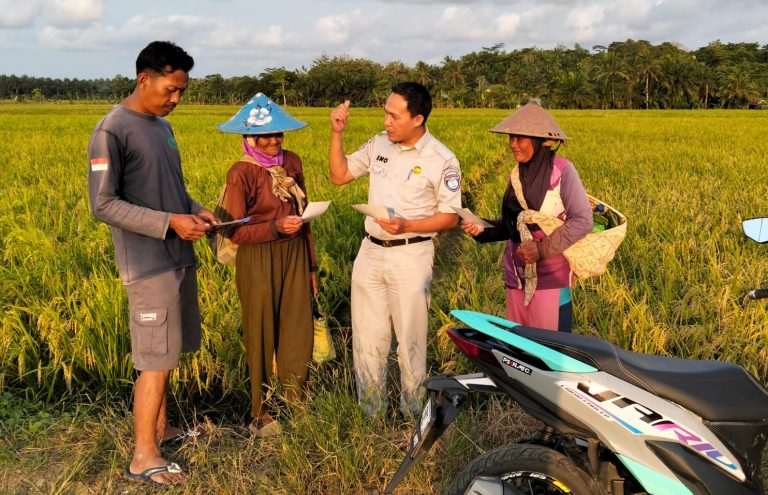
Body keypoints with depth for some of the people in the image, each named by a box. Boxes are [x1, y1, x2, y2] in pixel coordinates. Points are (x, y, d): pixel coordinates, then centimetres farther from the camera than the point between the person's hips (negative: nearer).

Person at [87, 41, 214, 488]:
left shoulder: (162, 126, 13)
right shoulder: (111, 131, -13)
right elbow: (103, 204, -16)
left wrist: (195, 210, 2)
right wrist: (170, 223, -21)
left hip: (180, 258, 8)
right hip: (150, 265, -8)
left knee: (168, 353, 15)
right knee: (157, 361, -3)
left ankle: (161, 427, 30)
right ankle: (144, 457, 9)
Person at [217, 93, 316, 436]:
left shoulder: (292, 162, 4)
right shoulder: (241, 173, -12)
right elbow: (236, 232, -13)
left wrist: (311, 265, 15)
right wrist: (275, 228, -27)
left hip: (294, 256, 5)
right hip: (258, 261, -5)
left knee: (299, 333, 8)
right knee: (261, 337, 7)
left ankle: (295, 404, 27)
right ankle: (260, 413, 24)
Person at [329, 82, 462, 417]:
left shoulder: (441, 160, -10)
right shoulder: (379, 144, 4)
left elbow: (449, 217, -8)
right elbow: (339, 176, 11)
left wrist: (406, 225, -22)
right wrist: (337, 134, -2)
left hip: (410, 257, -5)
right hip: (370, 252, 5)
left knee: (410, 341, 7)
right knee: (366, 338, 11)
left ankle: (413, 414, 24)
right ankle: (370, 414, 25)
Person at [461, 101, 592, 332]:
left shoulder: (562, 170, -10)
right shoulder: (517, 174, 8)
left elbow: (582, 221, -13)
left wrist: (543, 249, -20)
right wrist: (483, 229, -2)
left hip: (550, 278, -6)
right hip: (517, 276, 6)